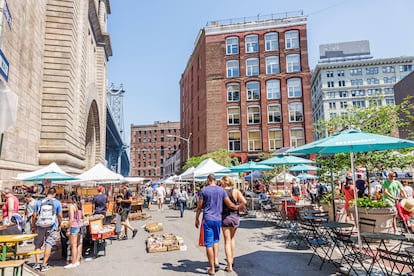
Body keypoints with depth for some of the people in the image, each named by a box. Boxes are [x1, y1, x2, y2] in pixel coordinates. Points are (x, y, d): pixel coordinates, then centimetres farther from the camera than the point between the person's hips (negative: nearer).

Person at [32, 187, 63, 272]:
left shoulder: (39, 202, 2)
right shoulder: (57, 203, -1)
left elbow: (34, 216, 2)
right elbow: (60, 216, -1)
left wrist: (33, 227, 12)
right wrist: (59, 226, 12)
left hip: (40, 226, 1)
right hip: (52, 227, -1)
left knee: (38, 244, 16)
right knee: (48, 245, 6)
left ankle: (37, 262, 9)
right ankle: (44, 265, 8)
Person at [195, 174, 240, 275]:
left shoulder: (204, 190, -5)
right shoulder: (222, 190, 2)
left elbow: (199, 207, -2)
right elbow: (230, 204, 4)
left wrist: (197, 219, 9)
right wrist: (237, 207, 24)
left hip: (207, 219, -3)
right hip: (218, 219, 3)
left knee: (209, 244, 2)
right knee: (216, 240, 23)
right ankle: (216, 261, 10)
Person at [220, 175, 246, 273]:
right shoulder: (236, 191, -5)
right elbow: (244, 202, -14)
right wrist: (238, 208, 1)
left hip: (225, 217, -2)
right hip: (235, 217, 2)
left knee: (227, 241, 7)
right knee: (232, 238, 25)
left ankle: (229, 266, 7)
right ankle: (231, 259, 34)